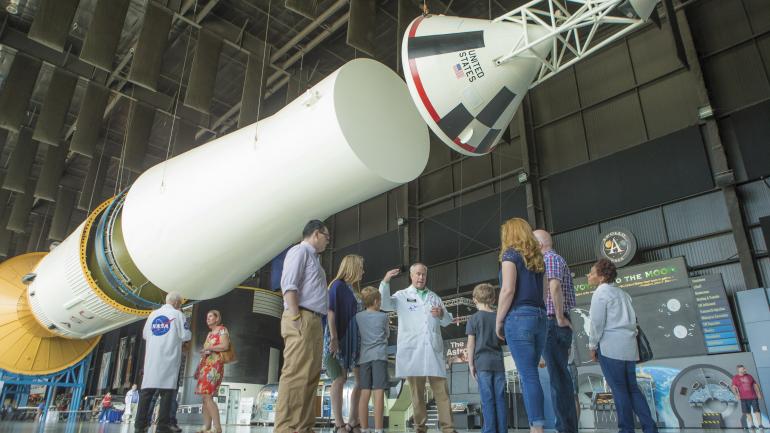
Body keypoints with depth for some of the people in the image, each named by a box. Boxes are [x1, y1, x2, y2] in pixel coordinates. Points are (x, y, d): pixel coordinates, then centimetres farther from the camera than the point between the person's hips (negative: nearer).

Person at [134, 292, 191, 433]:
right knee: (166, 391, -2)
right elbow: (186, 336, -4)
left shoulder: (152, 314, 13)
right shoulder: (177, 314, -2)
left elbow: (145, 335, 22)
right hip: (168, 358, -5)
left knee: (147, 390, 5)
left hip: (151, 358, 5)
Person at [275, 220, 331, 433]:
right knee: (296, 374, -13)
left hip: (314, 321, 9)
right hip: (302, 319, -9)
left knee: (310, 376, 6)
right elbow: (288, 285, -12)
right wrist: (296, 317, -19)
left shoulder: (313, 257, 27)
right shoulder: (300, 250, -1)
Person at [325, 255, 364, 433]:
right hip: (340, 338, -8)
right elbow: (331, 311, -13)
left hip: (354, 339, 8)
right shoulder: (338, 285, -5)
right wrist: (333, 337, -21)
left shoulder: (354, 289, 18)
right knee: (340, 379, -8)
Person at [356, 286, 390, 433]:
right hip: (379, 356, -3)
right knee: (379, 393, -7)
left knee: (365, 393, 2)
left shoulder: (358, 317, 11)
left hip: (364, 357, 3)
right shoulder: (383, 316, 6)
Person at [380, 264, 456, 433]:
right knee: (417, 392, 0)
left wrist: (442, 314, -3)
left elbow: (447, 321, 20)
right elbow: (385, 304, -5)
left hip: (434, 349, 2)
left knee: (441, 391, -4)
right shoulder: (402, 295, 13)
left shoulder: (434, 297, 23)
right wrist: (385, 282, -17)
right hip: (412, 350, -2)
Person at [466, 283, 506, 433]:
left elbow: (471, 343, -5)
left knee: (487, 399, 0)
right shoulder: (499, 317, 7)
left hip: (482, 362, -3)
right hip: (498, 361, 3)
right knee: (500, 398, 6)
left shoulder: (474, 318, -3)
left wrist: (471, 364, 1)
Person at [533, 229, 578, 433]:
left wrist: (560, 319, -20)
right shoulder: (556, 260, 25)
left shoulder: (550, 258, -6)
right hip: (558, 326, 10)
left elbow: (554, 286, -23)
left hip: (552, 323, -10)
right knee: (560, 377, 10)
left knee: (558, 378, -9)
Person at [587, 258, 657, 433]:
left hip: (610, 346, -8)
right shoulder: (623, 294, 19)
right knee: (632, 388, 11)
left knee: (619, 389, -1)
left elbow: (597, 322, -11)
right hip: (629, 346, 8)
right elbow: (632, 320, 19)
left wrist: (592, 345, -3)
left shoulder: (600, 293, -6)